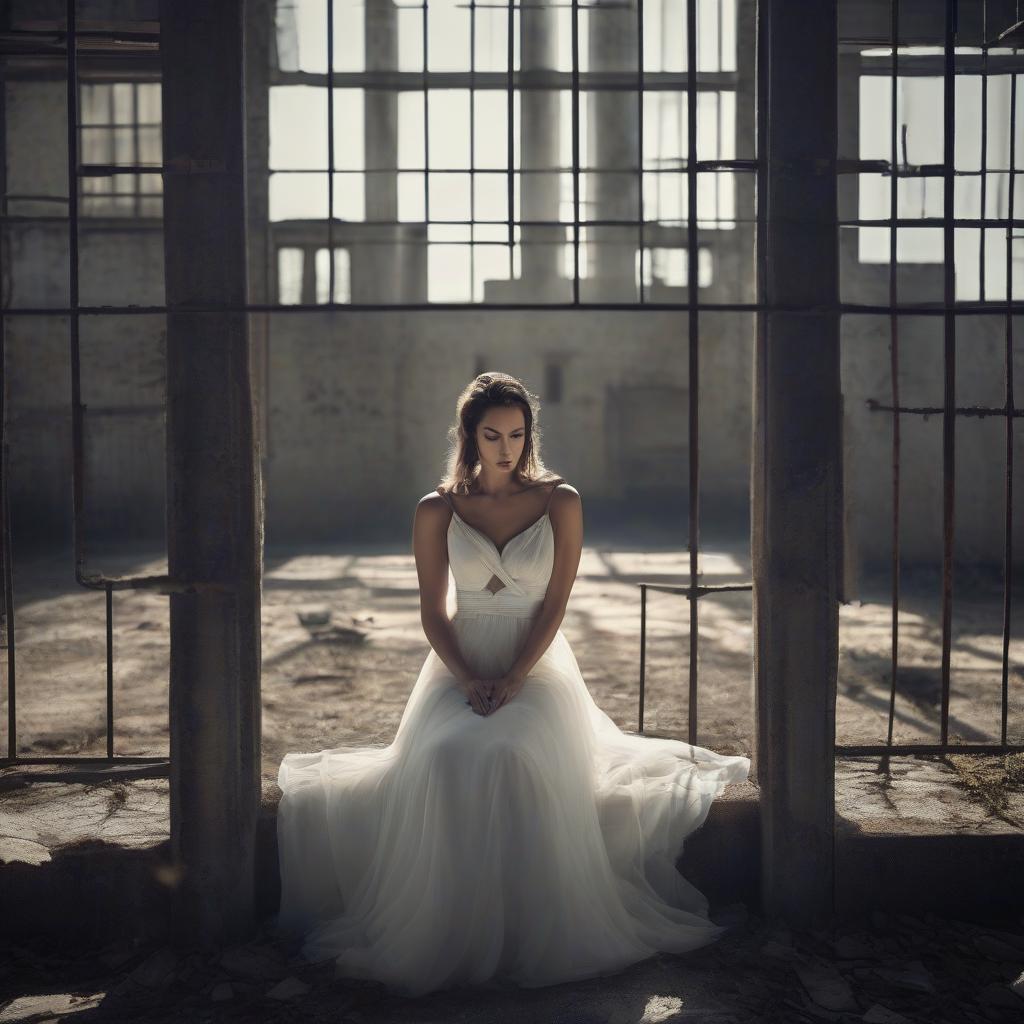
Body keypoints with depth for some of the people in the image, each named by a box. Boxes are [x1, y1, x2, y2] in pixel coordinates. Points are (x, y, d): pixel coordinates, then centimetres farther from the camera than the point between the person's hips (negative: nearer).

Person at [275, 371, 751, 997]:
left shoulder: (561, 503, 1)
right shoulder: (436, 511, 3)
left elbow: (555, 605, -2)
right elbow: (432, 612, 3)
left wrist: (513, 679, -15)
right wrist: (467, 680, -13)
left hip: (537, 664, -1)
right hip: (460, 665, 1)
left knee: (516, 755, -33)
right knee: (443, 758, -31)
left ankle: (533, 939, -14)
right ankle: (446, 935, -12)